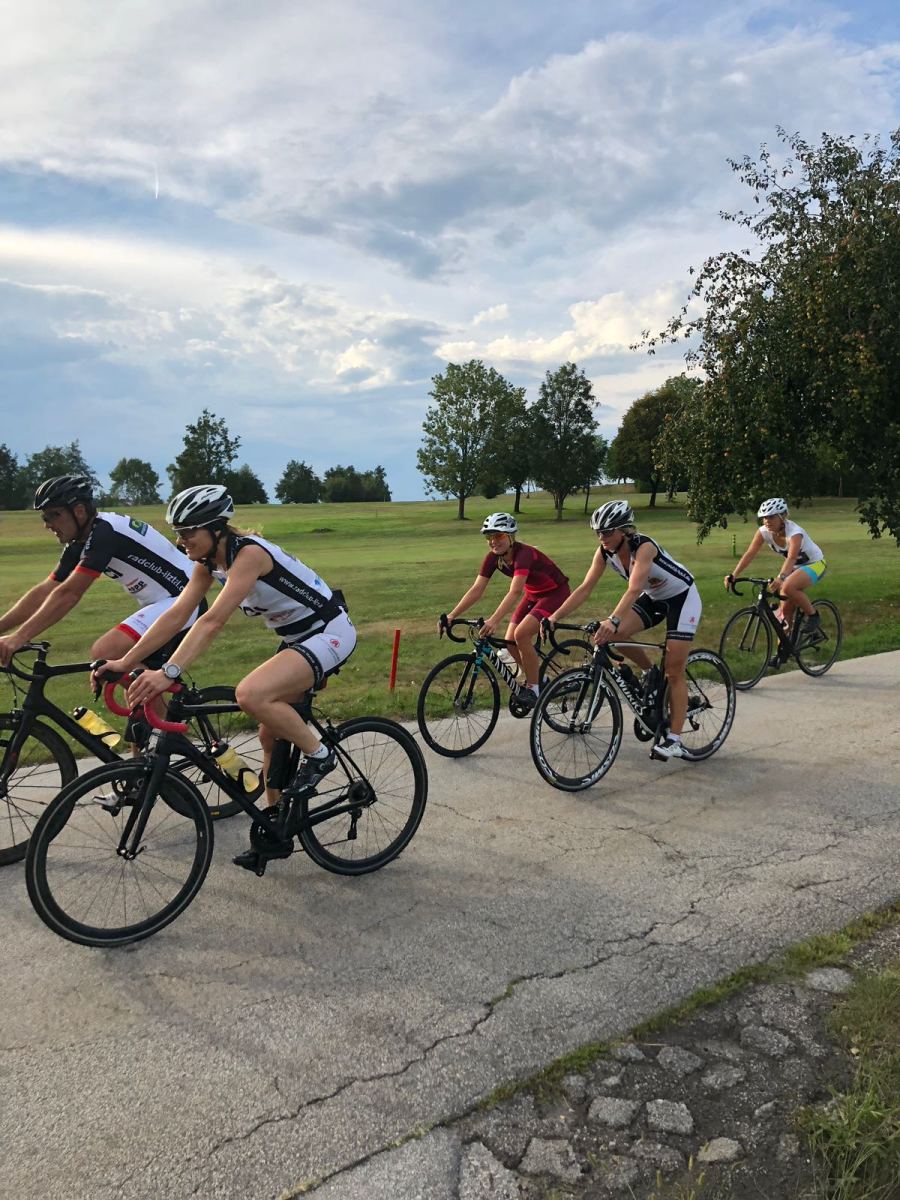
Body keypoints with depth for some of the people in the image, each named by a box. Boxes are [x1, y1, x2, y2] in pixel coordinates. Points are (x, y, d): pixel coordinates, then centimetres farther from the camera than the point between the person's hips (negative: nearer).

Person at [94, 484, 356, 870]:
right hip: (297, 636, 10)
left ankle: (318, 754, -7)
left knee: (250, 695, -29)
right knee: (270, 735, 10)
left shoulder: (249, 553, -25)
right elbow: (175, 615, -1)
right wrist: (125, 662, -7)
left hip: (329, 633, -10)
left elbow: (213, 621, -34)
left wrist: (169, 673, -40)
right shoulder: (209, 562, 1)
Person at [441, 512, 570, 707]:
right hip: (533, 594, 7)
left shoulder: (523, 554, -33)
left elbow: (515, 592, -45)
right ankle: (538, 679, 18)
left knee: (521, 634, -23)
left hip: (555, 592, -7)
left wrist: (493, 620, -57)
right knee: (510, 641, -4)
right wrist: (451, 615, -26)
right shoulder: (493, 557, -12)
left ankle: (534, 689, -8)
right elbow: (476, 590, -16)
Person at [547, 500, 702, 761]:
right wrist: (555, 616, -27)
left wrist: (612, 620, -61)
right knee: (613, 634, -19)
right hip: (654, 598, 6)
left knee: (674, 672, -9)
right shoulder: (604, 552, -14)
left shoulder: (643, 546, -33)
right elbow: (585, 588, -17)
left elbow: (634, 589, -46)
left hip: (681, 597, -6)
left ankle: (674, 740, -3)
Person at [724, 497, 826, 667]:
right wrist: (733, 575, -35)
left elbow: (791, 557, -47)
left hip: (814, 564, -6)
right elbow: (750, 554, -23)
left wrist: (781, 577, -64)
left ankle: (812, 615, -11)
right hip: (794, 567, 6)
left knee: (788, 587, -35)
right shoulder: (764, 532, -15)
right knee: (785, 611, 1)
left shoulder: (794, 532, -32)